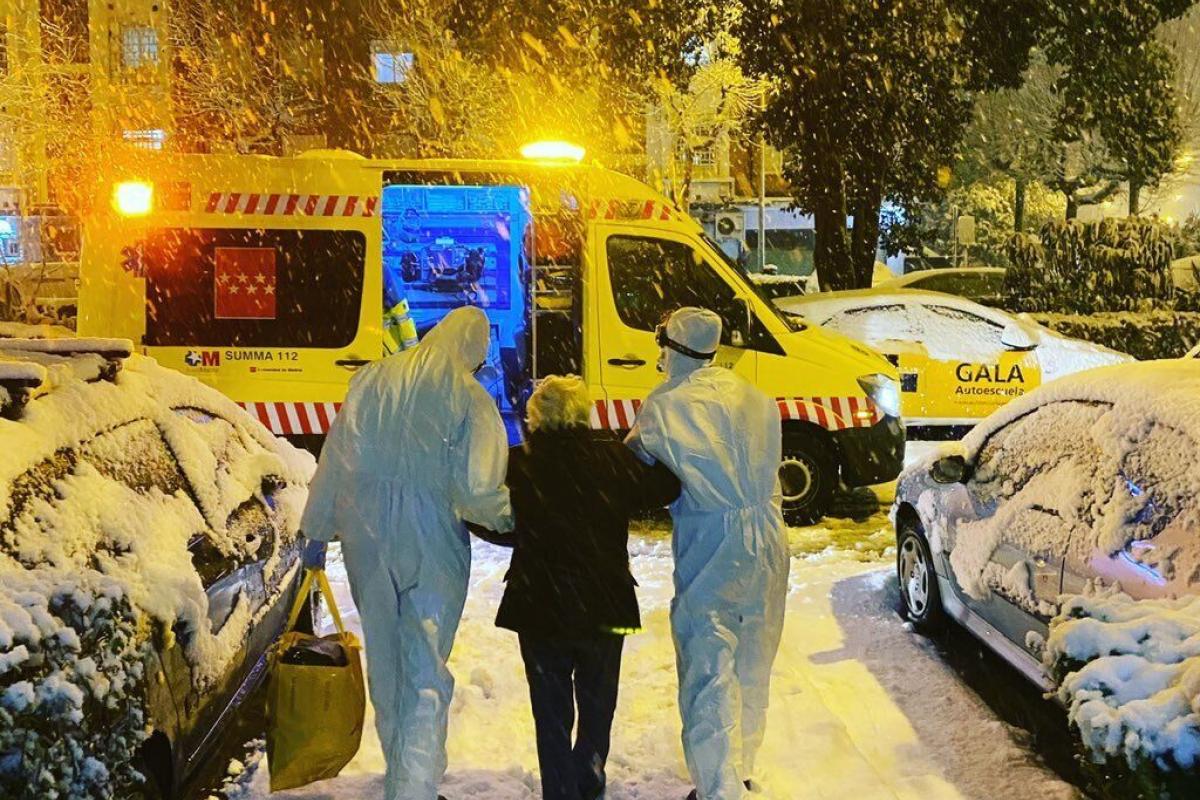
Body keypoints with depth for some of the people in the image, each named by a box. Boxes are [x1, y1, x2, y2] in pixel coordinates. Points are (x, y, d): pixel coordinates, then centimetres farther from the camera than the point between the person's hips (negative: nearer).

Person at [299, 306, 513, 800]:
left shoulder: (372, 380, 2)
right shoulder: (469, 398, -10)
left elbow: (334, 460, 6)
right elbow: (477, 490, -15)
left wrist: (318, 531, 14)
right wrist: (510, 514, 5)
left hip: (367, 539, 4)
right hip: (431, 547, -4)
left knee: (385, 663, 19)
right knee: (426, 675, 3)